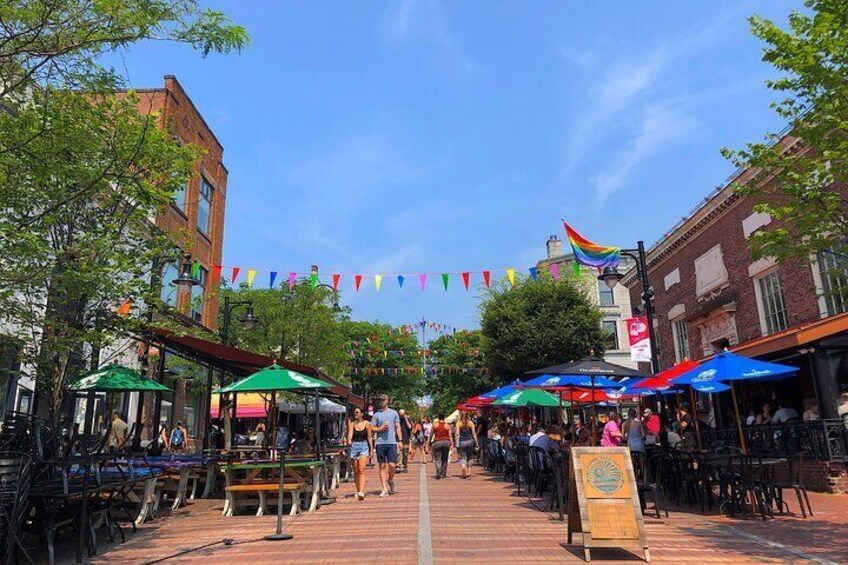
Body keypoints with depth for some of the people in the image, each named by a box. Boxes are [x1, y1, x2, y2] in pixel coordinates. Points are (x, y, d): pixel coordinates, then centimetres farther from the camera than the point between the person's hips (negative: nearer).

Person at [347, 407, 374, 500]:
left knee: (362, 470, -14)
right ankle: (358, 491, 21)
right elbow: (350, 433, -12)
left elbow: (369, 437, 6)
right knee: (356, 471, 7)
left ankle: (361, 492, -21)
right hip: (354, 446, 2)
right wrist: (349, 441, -33)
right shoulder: (352, 423, 3)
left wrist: (371, 449, 7)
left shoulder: (366, 424, 1)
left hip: (364, 446, -2)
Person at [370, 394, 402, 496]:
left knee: (392, 465, -7)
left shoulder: (394, 413, 9)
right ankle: (384, 489, 8)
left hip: (392, 442, 0)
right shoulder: (376, 415, 8)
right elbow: (371, 429, 8)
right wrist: (381, 428, -9)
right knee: (382, 466, 3)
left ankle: (390, 481, 22)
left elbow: (398, 427, 9)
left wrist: (400, 440, 1)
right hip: (380, 443, 1)